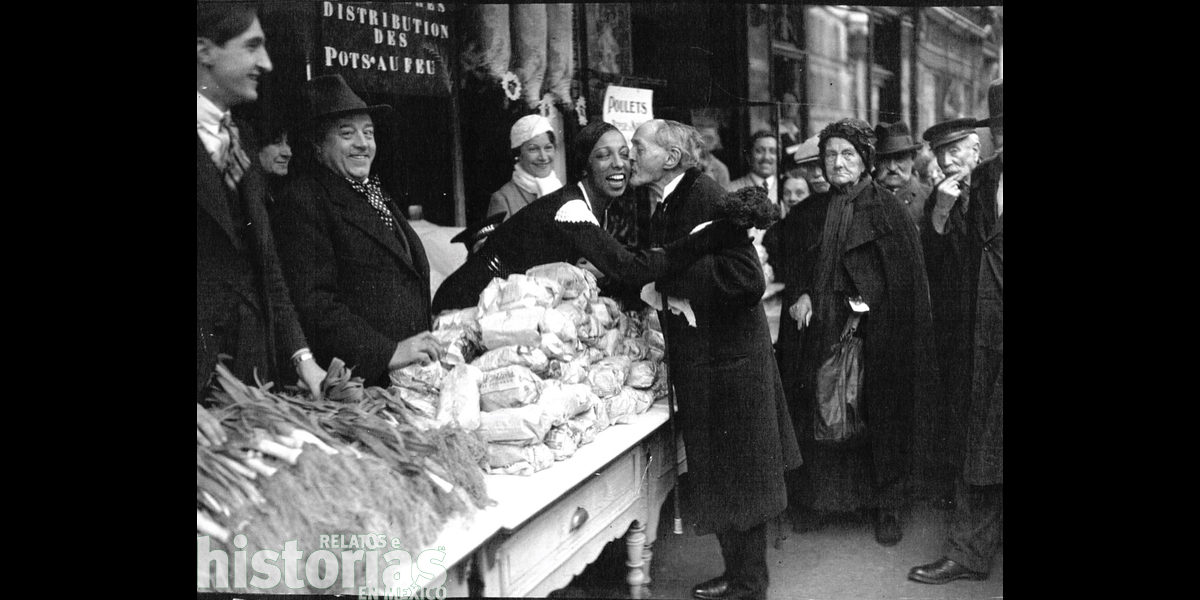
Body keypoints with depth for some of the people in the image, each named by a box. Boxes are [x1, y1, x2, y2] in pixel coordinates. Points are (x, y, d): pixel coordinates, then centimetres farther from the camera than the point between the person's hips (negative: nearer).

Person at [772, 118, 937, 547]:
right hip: (820, 332, 3)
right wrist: (800, 295, -7)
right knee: (818, 418, 5)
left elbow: (908, 282, -5)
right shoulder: (808, 214, 9)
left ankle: (887, 507, 16)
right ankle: (815, 500, 19)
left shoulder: (888, 210, -2)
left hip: (876, 334, -3)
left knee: (881, 419, 3)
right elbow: (790, 263, 11)